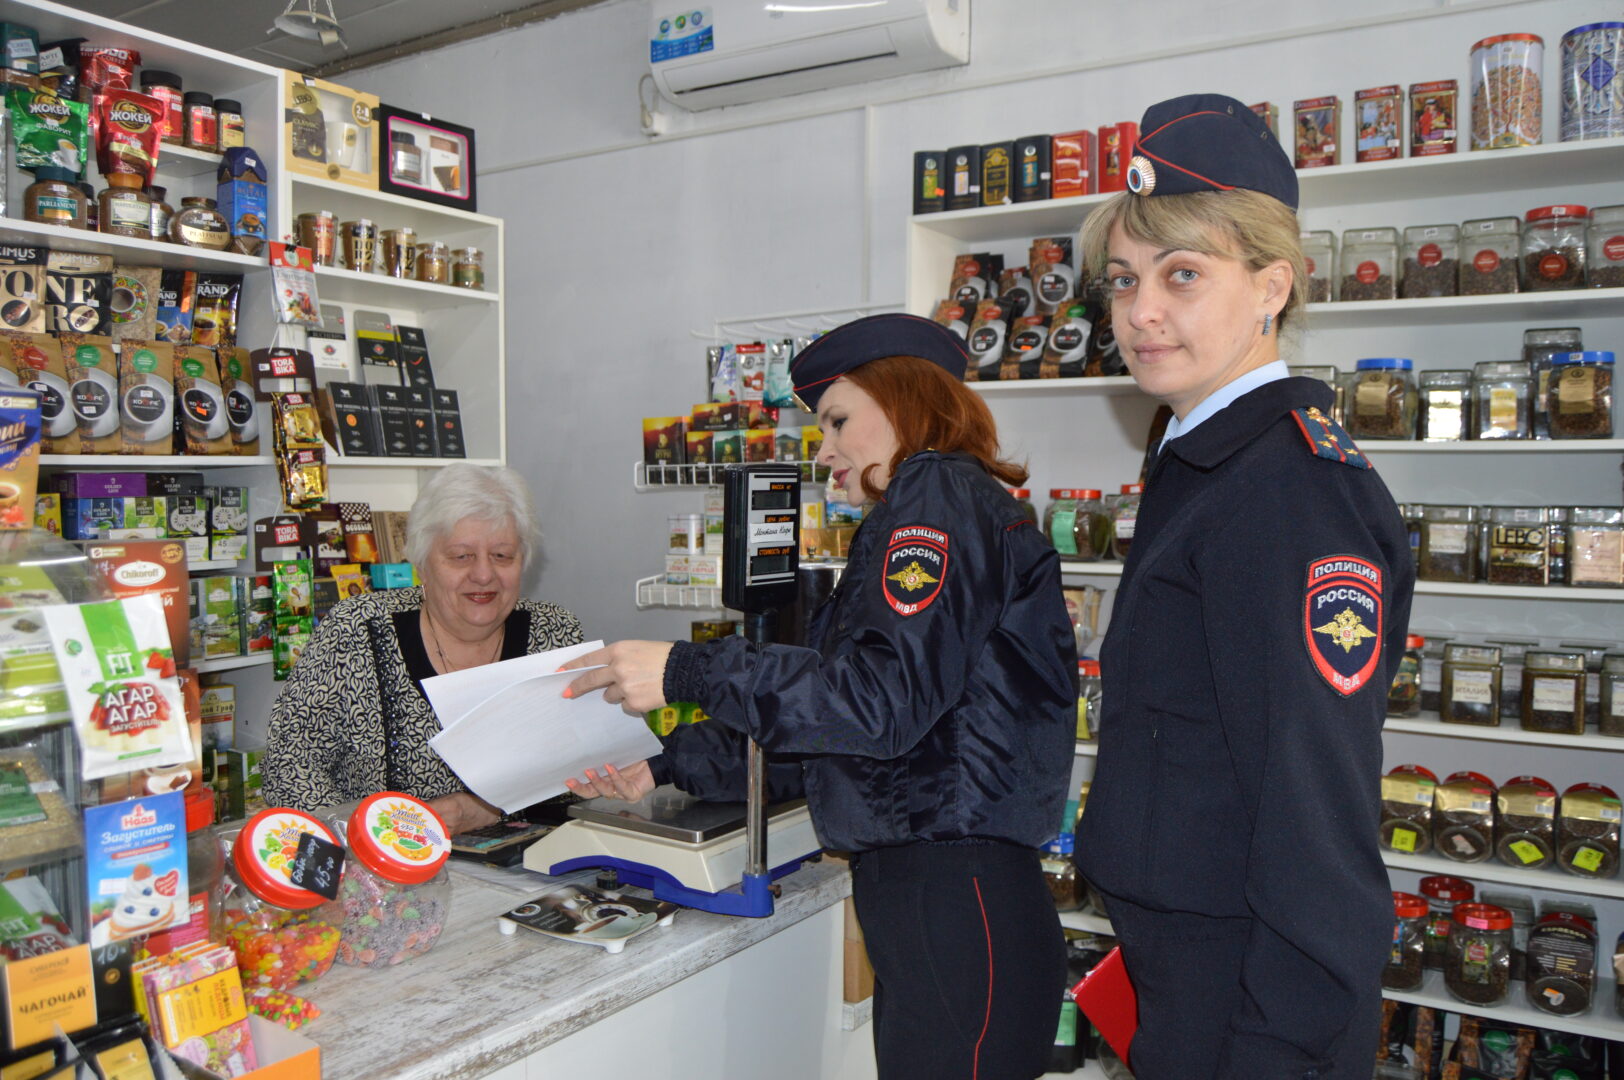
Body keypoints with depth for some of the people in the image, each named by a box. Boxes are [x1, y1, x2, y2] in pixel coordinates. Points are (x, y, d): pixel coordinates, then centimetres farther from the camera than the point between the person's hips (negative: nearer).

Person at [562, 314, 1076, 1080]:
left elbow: (884, 699, -21)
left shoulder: (940, 493, -7)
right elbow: (834, 735, 19)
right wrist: (669, 764, 15)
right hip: (916, 894, 9)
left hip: (957, 900, -9)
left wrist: (686, 673, -16)